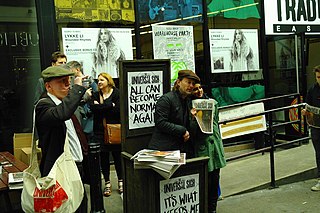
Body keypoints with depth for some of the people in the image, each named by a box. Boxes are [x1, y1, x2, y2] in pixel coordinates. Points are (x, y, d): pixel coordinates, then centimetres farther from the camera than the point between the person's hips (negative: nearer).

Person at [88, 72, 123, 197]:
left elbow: (118, 110, -13)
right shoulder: (95, 95, 12)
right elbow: (93, 108, -8)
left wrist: (101, 107, -8)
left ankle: (120, 180, 20)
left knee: (117, 156, 3)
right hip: (100, 131, 3)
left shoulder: (116, 93, 1)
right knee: (103, 157, 4)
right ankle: (107, 183, 16)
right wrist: (110, 105, -12)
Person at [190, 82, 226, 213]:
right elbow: (192, 132, -10)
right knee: (206, 181, -3)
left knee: (215, 179, 10)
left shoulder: (212, 102, 7)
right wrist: (193, 117, -25)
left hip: (215, 145, 5)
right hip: (201, 147, -5)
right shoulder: (191, 107, -6)